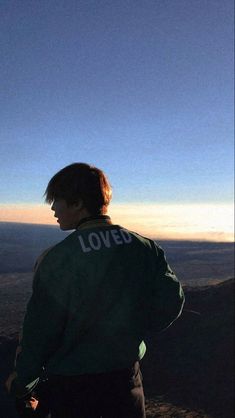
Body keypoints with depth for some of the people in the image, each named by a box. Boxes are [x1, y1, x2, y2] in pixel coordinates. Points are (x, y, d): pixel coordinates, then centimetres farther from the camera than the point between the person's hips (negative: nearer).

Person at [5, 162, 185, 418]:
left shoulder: (56, 260, -21)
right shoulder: (144, 248, -9)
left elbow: (40, 330, -14)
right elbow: (171, 302, -5)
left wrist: (20, 382, 3)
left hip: (71, 381, -2)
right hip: (125, 376, 3)